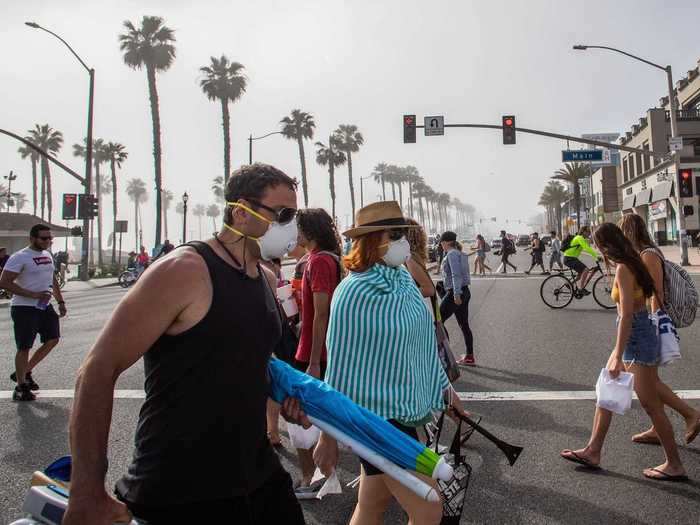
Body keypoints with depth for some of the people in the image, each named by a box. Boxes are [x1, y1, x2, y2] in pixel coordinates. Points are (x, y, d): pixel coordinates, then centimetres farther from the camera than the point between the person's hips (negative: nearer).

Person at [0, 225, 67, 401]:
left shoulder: (47, 255, 12)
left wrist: (61, 302, 15)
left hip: (45, 306, 8)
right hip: (24, 308, -8)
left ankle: (24, 372, 27)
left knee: (52, 340, 11)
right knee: (24, 347, -2)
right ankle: (21, 387, 11)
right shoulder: (20, 257, -14)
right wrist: (33, 295, -24)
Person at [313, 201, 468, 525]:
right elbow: (341, 367, -14)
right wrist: (328, 437, -9)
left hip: (403, 407, 7)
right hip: (377, 414, -7)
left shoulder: (404, 280, 4)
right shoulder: (355, 292, -18)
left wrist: (444, 387, 19)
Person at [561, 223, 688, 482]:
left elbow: (627, 314, -24)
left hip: (637, 340, -10)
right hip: (635, 337, 10)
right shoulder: (632, 263, 8)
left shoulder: (623, 269, -20)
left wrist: (618, 356, -22)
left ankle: (674, 465, 16)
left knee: (651, 404, 1)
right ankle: (593, 451, 22)